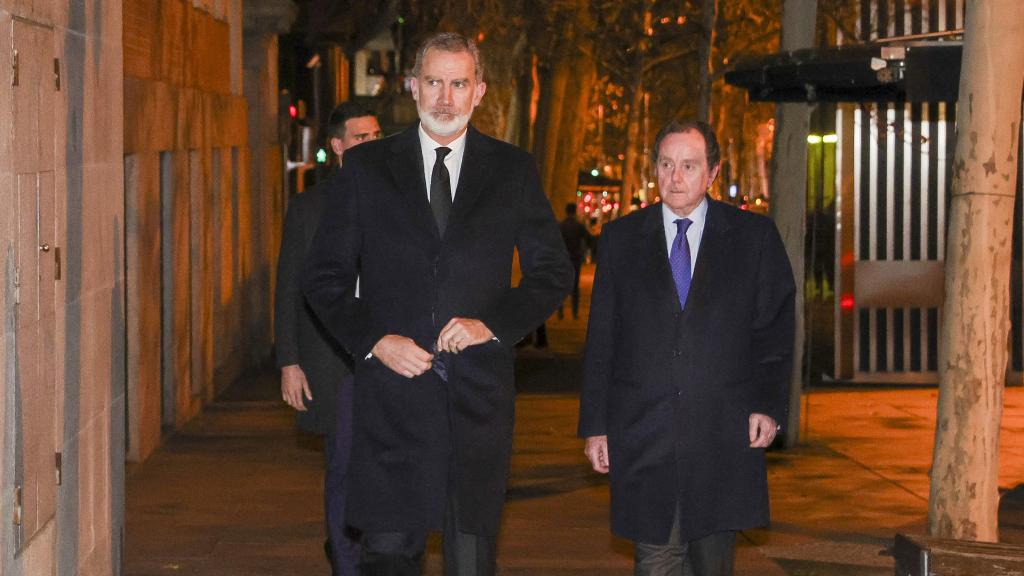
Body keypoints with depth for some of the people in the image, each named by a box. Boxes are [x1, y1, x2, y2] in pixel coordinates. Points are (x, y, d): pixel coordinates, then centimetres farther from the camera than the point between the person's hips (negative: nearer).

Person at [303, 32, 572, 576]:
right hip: (393, 386, -1)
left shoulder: (512, 170, 7)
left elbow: (553, 273, 9)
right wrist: (373, 340, -9)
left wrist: (492, 323, -7)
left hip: (479, 391, 1)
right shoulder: (367, 166, 6)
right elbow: (324, 276, 6)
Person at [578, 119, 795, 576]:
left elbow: (775, 330, 7)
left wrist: (768, 405, -5)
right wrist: (595, 425, 3)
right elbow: (600, 342, 8)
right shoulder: (620, 238, 8)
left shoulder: (754, 237, 6)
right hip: (644, 432, 0)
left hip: (723, 436, 0)